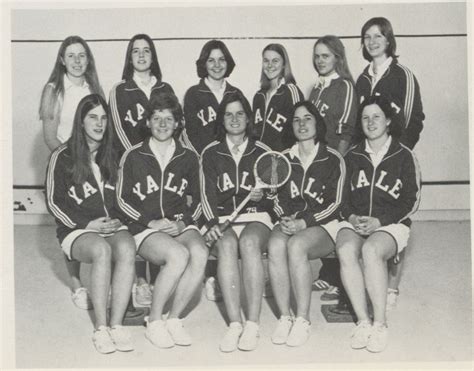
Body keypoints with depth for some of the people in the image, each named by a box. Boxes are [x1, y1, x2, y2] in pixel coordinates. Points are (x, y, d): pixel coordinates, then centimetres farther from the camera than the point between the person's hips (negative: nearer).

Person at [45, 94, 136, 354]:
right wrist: (87, 224, -8)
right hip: (77, 229, -3)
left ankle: (116, 325, -30)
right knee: (101, 250, -36)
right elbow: (53, 202, 1)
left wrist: (118, 219, 1)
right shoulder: (62, 157, 2)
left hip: (113, 226, 3)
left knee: (126, 248, -32)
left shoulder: (113, 155, 14)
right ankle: (100, 328, -28)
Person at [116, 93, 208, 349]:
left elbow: (196, 200, 16)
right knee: (179, 254, -33)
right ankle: (154, 322, -15)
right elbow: (123, 199, 4)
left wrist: (183, 222, -4)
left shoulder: (188, 158, 14)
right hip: (145, 227, -3)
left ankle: (173, 320, -15)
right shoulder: (133, 156, 7)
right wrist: (151, 222, -8)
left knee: (200, 253, -31)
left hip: (181, 225, 3)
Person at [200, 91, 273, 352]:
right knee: (226, 244, -35)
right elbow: (207, 194, 6)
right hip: (222, 219, 0)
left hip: (256, 218, 0)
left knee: (249, 242, -35)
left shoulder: (262, 152, 15)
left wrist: (262, 196, -11)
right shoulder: (211, 153, 14)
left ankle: (252, 324, -37)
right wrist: (213, 223, -12)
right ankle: (235, 324, -37)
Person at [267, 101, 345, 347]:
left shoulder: (333, 159, 4)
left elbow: (335, 203, -2)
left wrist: (304, 223, -15)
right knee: (275, 245, -31)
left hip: (323, 225, -3)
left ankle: (303, 320, -25)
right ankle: (284, 318, -24)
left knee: (296, 246, -35)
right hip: (290, 223, 3)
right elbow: (278, 198, 14)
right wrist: (285, 218, -8)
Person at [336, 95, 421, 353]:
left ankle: (380, 324, -24)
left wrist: (379, 221, -12)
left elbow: (411, 202, 1)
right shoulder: (352, 156, 16)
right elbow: (341, 196, 15)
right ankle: (363, 322, -25)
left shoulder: (404, 156, 5)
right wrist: (351, 217, -7)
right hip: (354, 222, 3)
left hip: (391, 224, -3)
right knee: (345, 251, -32)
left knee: (371, 250, -36)